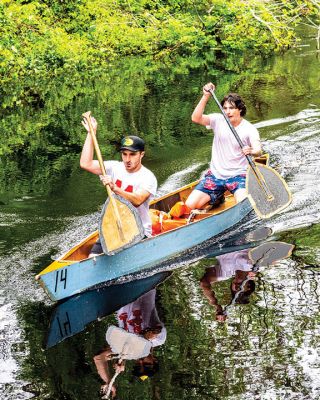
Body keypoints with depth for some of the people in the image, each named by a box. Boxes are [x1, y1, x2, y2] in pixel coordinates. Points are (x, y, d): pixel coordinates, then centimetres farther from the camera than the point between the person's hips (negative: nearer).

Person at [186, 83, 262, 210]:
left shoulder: (249, 129, -8)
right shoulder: (218, 120, -1)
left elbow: (258, 151, -22)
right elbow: (196, 118, -16)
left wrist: (252, 151, -47)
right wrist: (205, 97, -26)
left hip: (238, 175, -3)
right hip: (215, 174, 3)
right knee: (190, 205, -10)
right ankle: (217, 197, 20)